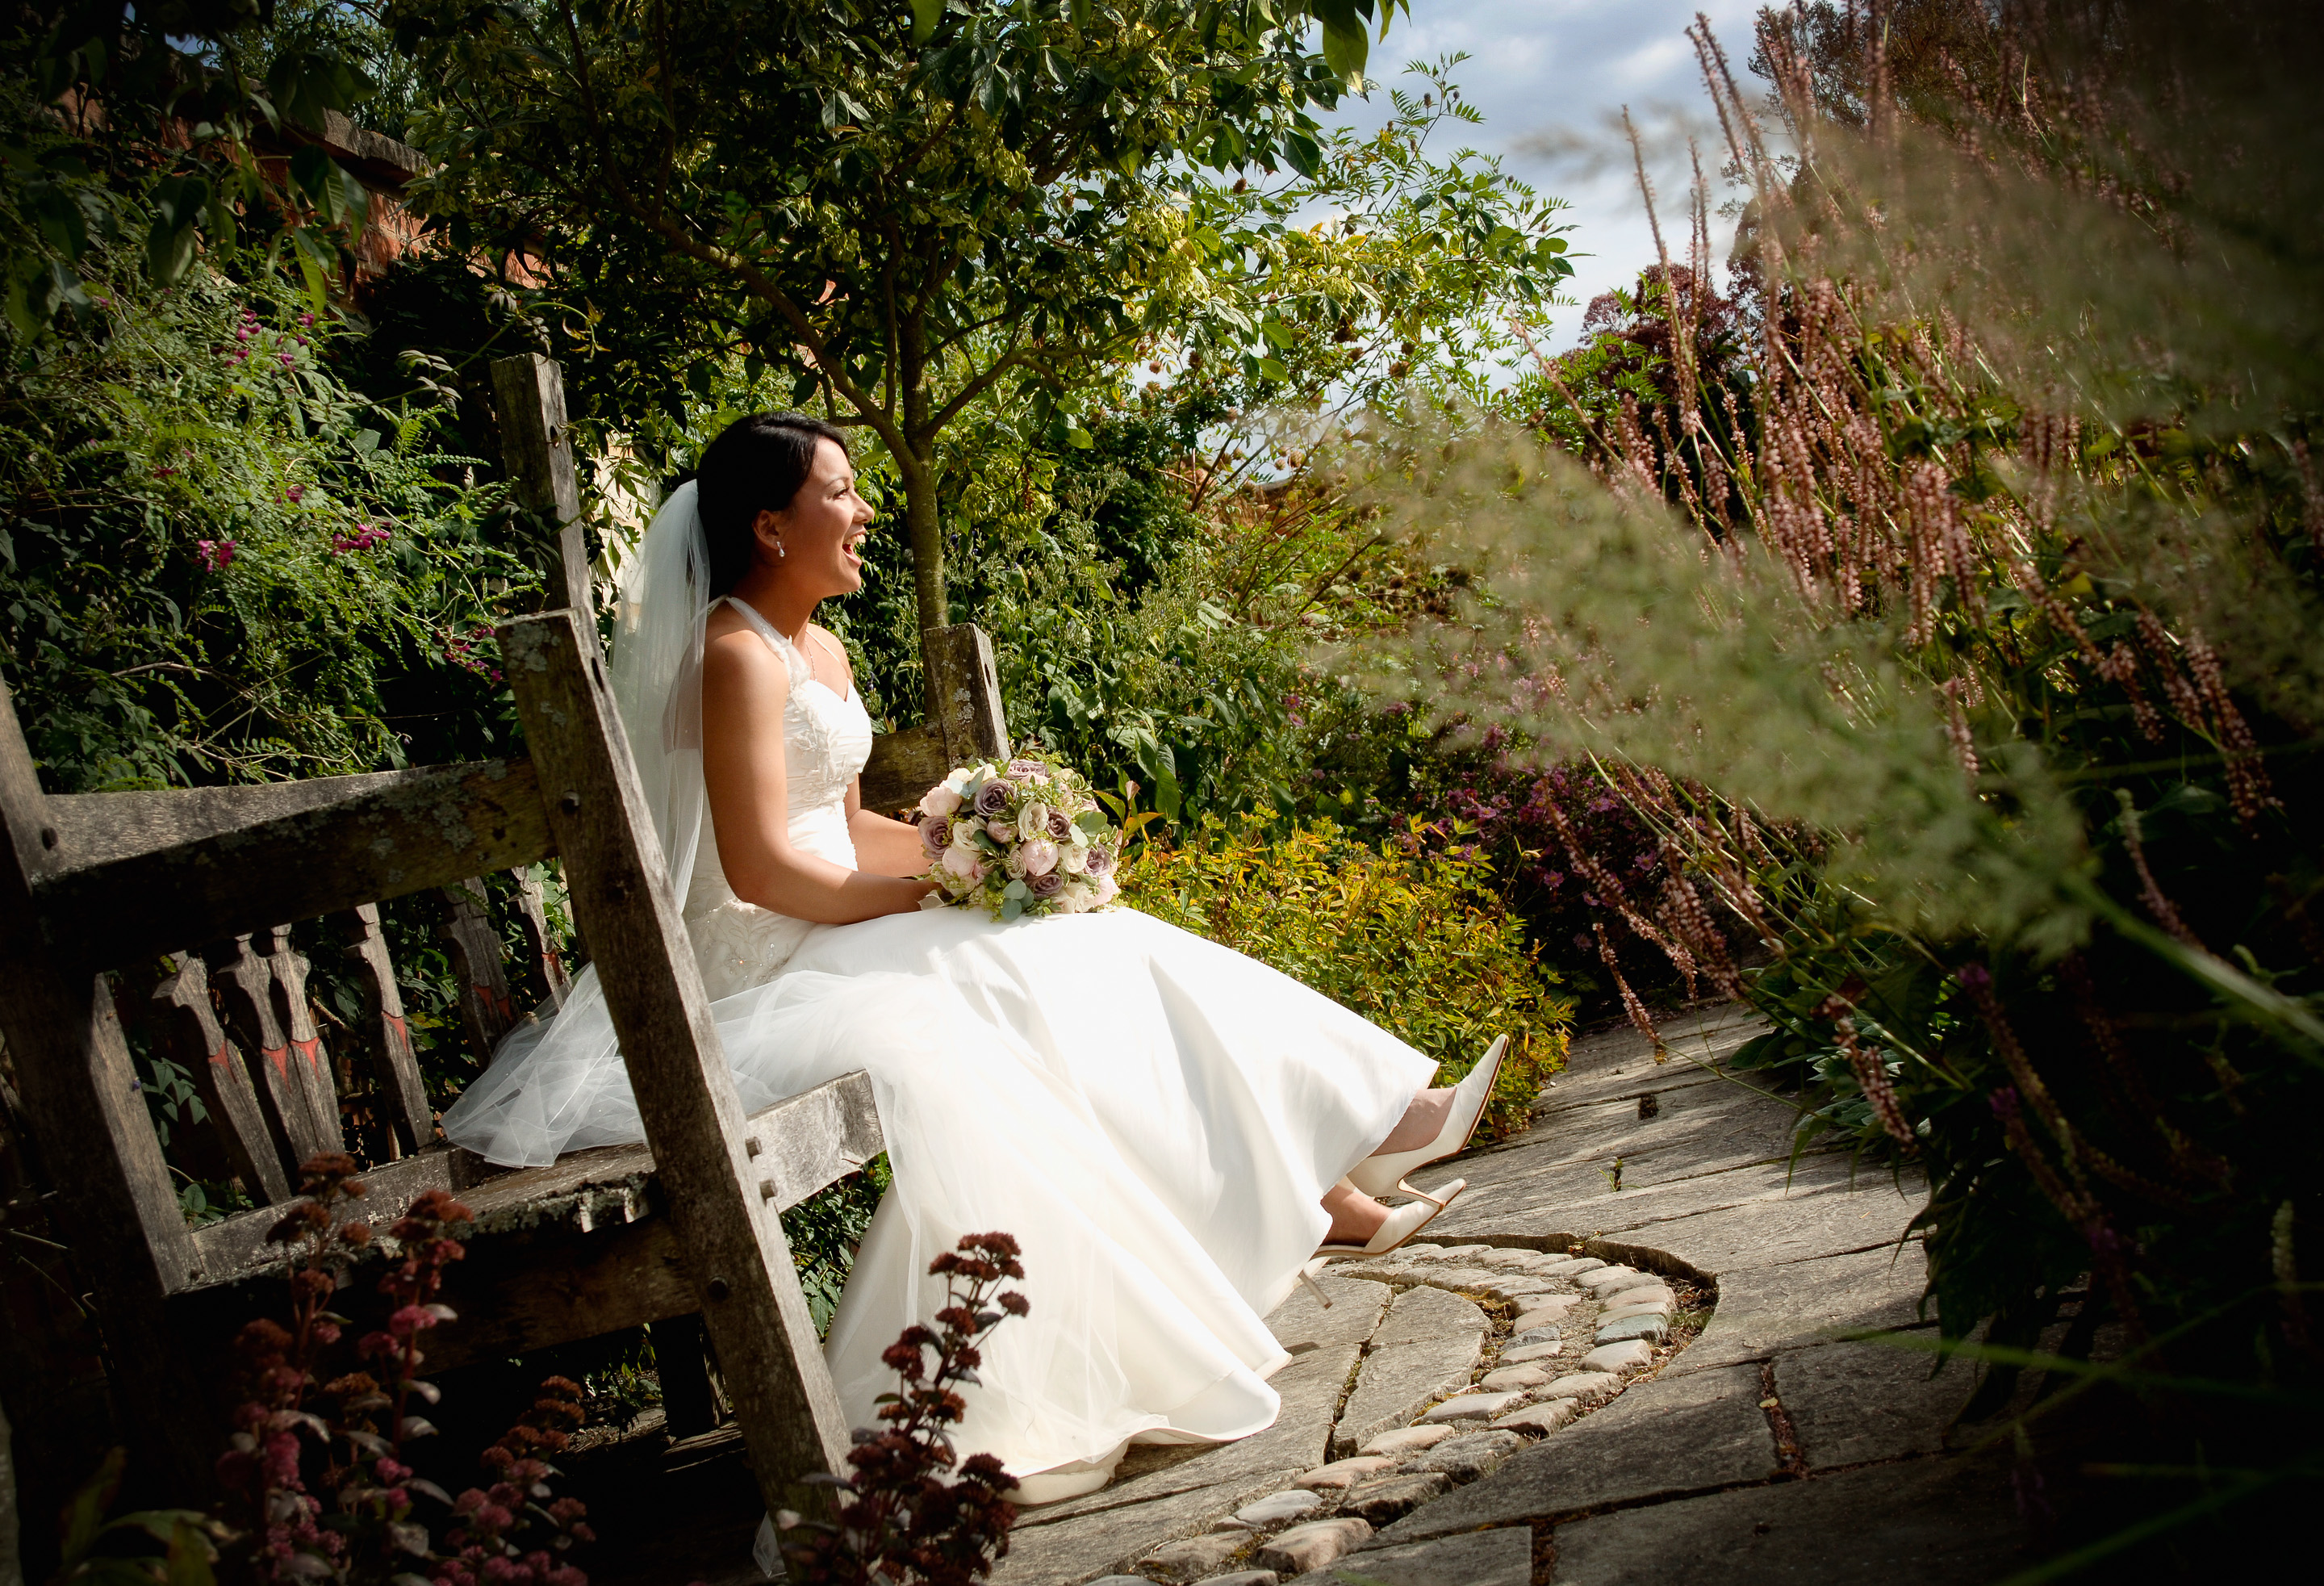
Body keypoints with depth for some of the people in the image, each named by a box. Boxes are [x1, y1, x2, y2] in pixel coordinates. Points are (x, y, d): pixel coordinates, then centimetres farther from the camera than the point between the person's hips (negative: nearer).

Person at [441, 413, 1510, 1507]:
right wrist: (927, 896, -14)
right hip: (764, 964, -9)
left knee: (1103, 961, -1)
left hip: (837, 929, 9)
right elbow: (761, 867, -21)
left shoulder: (823, 652, 15)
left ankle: (1317, 1186, -2)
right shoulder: (738, 657, -15)